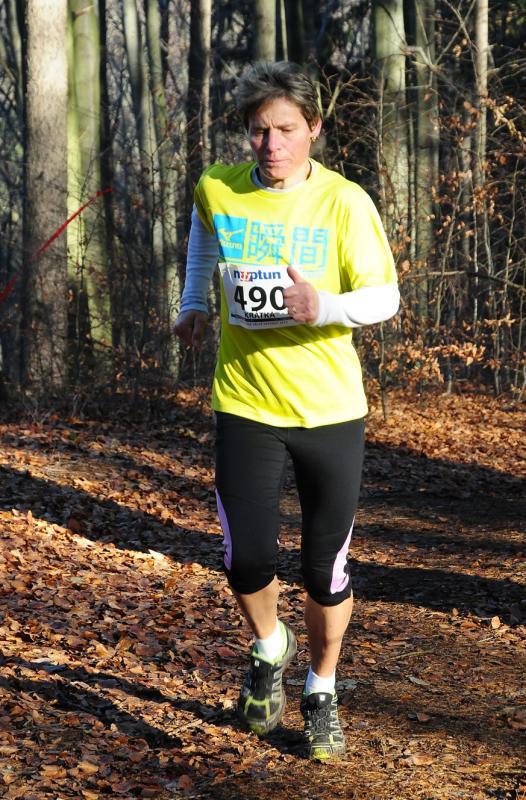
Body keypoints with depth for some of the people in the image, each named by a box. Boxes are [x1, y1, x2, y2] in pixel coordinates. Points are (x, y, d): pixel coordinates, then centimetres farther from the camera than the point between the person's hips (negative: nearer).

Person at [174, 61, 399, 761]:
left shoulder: (344, 202, -10)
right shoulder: (216, 189, -3)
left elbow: (384, 296, -9)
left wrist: (324, 307, -27)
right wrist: (194, 303, 11)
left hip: (331, 410, -1)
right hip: (245, 406, 1)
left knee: (327, 569, 6)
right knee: (247, 562, -4)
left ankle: (321, 691, 31)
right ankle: (271, 648, 30)